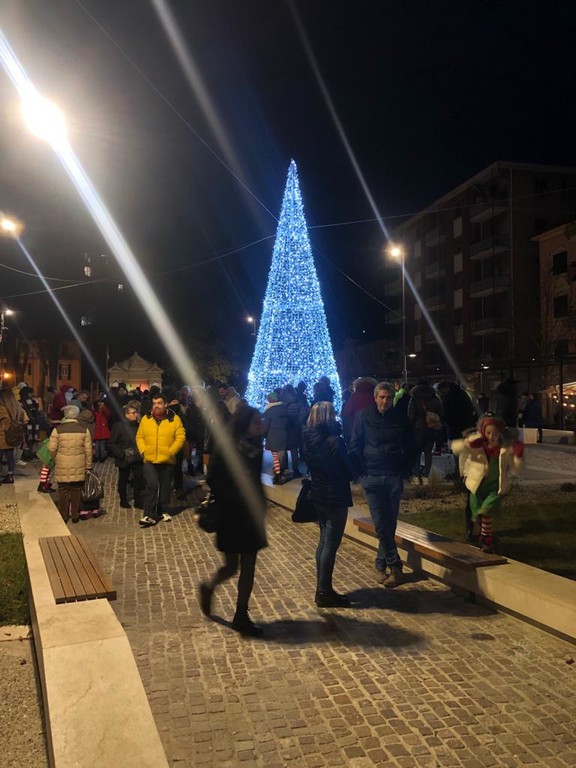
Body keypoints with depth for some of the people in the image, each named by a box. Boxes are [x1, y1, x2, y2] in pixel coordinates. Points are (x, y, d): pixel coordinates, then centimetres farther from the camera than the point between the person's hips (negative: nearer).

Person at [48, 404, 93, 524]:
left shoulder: (57, 429, -8)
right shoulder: (84, 429, -4)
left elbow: (51, 448, -7)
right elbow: (88, 449, -2)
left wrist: (56, 459, 13)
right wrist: (88, 465, 8)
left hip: (62, 466, -1)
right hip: (79, 466, 1)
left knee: (63, 491, 9)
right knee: (76, 490, 11)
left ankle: (63, 516, 16)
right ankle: (75, 515, 18)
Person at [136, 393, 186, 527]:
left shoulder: (174, 419, -2)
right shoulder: (145, 419, 4)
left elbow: (180, 437, -5)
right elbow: (139, 437, 8)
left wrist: (171, 452, -13)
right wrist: (143, 451, -5)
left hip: (167, 460, 0)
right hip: (149, 460, 0)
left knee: (165, 487, 12)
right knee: (151, 486, -10)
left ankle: (161, 511, 27)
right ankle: (149, 515, -6)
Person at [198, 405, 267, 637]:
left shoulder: (255, 447, 1)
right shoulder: (225, 449, -16)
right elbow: (213, 479, -14)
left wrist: (259, 504, 4)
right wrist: (231, 501, -18)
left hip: (252, 515, 5)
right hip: (231, 516, -5)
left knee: (248, 567, 8)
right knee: (231, 566, 6)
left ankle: (241, 616, 21)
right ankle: (208, 588, 37)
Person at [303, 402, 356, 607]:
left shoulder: (309, 440, 2)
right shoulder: (335, 441, -19)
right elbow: (349, 472, -11)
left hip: (318, 496, 8)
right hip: (335, 498, -8)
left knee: (324, 541, 17)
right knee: (331, 544, 1)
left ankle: (322, 589, 24)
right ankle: (324, 593, 8)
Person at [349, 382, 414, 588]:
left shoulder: (400, 419, 3)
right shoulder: (363, 417, -2)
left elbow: (409, 447, 12)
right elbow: (354, 447, 0)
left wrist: (405, 471, 3)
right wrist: (363, 471, -7)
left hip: (394, 478, 2)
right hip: (371, 478, -2)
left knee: (390, 524, 5)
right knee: (381, 524, -3)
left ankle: (381, 565, 18)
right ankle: (395, 566, 9)